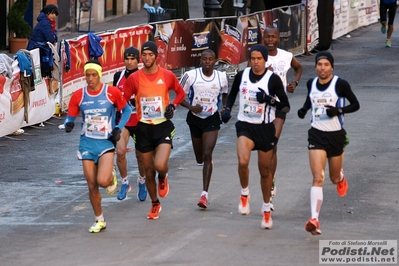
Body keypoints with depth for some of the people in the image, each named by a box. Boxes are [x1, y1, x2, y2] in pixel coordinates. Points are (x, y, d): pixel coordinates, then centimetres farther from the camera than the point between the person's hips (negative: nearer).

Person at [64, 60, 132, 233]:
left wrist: (119, 128, -6)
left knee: (103, 180, -22)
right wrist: (69, 124, -18)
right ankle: (99, 220, 21)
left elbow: (126, 110, 7)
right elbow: (70, 117, 6)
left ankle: (111, 177, 17)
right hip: (87, 143, 3)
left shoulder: (112, 93, -8)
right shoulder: (78, 95, -3)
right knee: (92, 185, 3)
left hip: (106, 142, -3)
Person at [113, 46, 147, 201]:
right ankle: (125, 183, 4)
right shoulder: (118, 76, 2)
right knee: (120, 152, -16)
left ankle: (142, 182, 34)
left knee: (140, 155, 8)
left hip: (140, 122, -1)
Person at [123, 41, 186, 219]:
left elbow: (180, 93, 12)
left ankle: (163, 178, 17)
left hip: (163, 126, -2)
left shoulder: (167, 76, -5)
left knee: (160, 165, -22)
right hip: (143, 128, 2)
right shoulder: (134, 78, -4)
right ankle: (155, 204, 30)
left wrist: (173, 106, -6)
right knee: (149, 170, 9)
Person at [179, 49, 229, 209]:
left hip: (212, 119, -1)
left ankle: (205, 193, -17)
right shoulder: (191, 76, -9)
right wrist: (190, 107, -20)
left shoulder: (221, 77, -3)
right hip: (195, 118, 1)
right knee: (200, 159, 13)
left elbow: (225, 94, 17)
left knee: (207, 155, -16)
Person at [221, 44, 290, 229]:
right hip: (245, 126, 1)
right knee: (242, 161, -26)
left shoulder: (273, 79, -9)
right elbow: (232, 94, 20)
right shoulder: (242, 75, 0)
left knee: (265, 171, 10)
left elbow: (286, 107, -9)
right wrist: (227, 109, 2)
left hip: (265, 128, -1)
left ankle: (266, 210, 29)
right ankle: (244, 194, 0)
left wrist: (269, 100, -25)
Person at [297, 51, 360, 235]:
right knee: (318, 178, -13)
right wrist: (304, 109, 3)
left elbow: (355, 105, -5)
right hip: (316, 135, 1)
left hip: (336, 135, -1)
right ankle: (314, 220, -20)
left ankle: (341, 177, 57)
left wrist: (338, 110, -21)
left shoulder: (340, 84, -11)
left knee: (335, 178, 16)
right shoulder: (311, 83, 1)